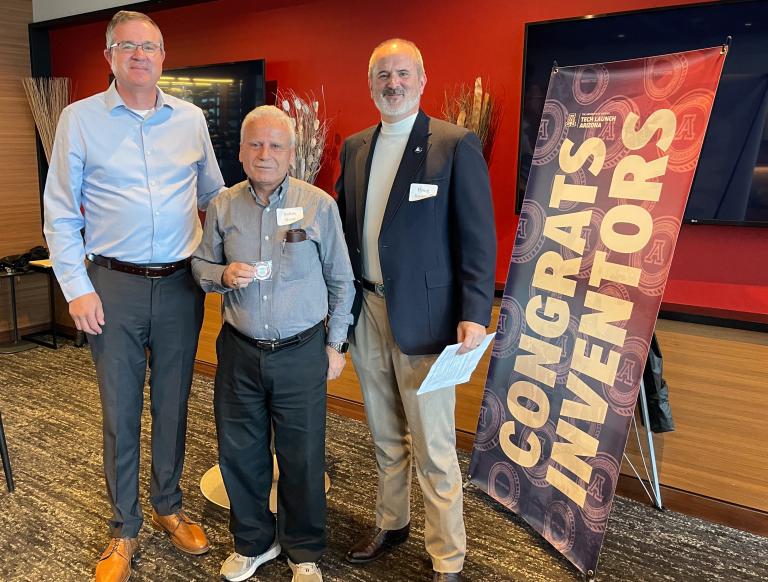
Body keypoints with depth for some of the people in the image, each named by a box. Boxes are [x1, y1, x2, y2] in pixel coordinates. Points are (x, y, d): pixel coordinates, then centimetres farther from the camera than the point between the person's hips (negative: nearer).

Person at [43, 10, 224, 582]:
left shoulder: (191, 118, 6)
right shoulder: (79, 119, 0)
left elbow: (214, 197, 14)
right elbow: (61, 213, 0)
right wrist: (77, 288, -6)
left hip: (181, 284, 2)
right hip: (114, 284, -2)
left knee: (173, 404, 13)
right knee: (120, 412, 7)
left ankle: (169, 507, 33)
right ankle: (124, 529, 25)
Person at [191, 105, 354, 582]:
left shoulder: (320, 205, -5)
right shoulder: (222, 206, 3)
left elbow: (341, 281, 2)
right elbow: (200, 265, 12)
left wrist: (336, 343, 2)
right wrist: (223, 275, -12)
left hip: (301, 352, -2)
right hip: (239, 351, 3)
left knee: (303, 456, 8)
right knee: (239, 452, 14)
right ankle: (253, 541, 38)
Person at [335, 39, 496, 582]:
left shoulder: (456, 145, -6)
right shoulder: (355, 147, 11)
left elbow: (478, 236, -10)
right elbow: (344, 225, 14)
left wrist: (475, 314, -17)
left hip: (424, 316, -5)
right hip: (365, 312, 6)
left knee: (433, 449, 3)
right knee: (386, 436, 20)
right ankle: (391, 523, 41)